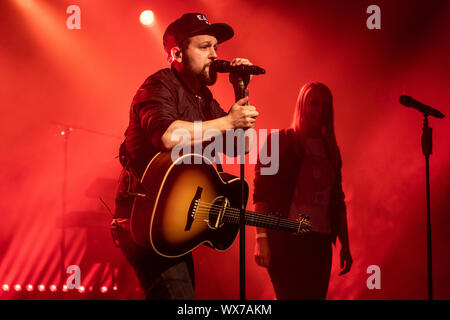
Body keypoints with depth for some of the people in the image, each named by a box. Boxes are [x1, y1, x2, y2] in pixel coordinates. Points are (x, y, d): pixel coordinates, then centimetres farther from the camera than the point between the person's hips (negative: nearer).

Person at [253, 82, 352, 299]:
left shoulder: (330, 149, 17)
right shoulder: (279, 141, 1)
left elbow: (338, 200, 17)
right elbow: (261, 192, -7)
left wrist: (344, 245, 13)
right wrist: (261, 237, -16)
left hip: (321, 242, 5)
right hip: (286, 240, -5)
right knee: (291, 296, -12)